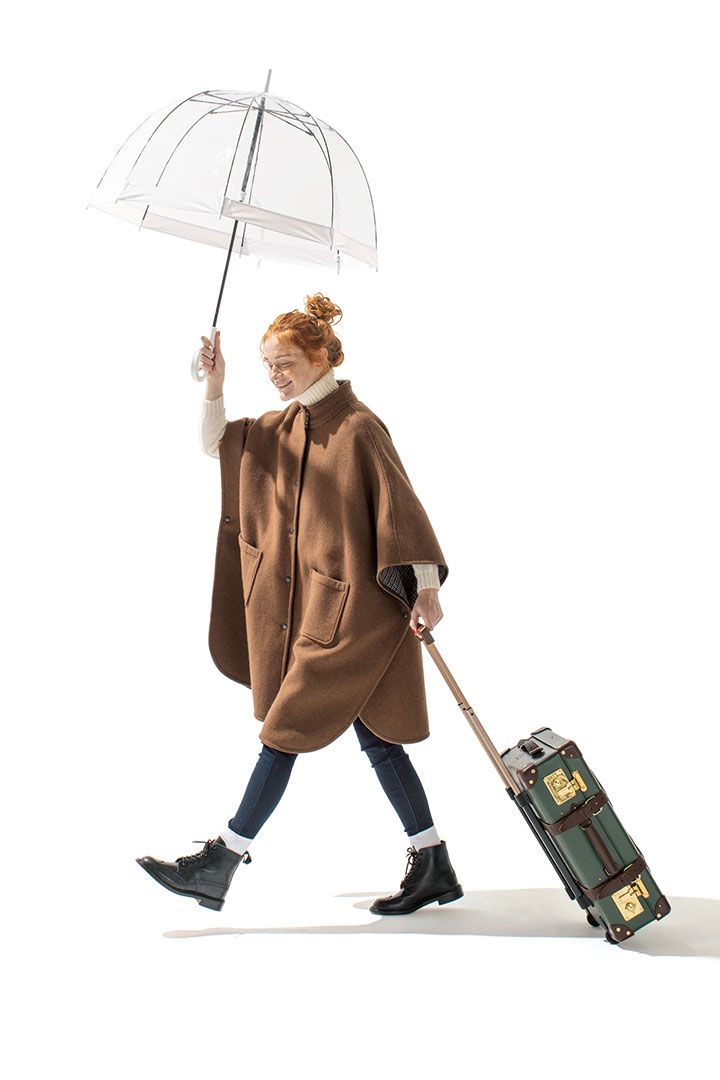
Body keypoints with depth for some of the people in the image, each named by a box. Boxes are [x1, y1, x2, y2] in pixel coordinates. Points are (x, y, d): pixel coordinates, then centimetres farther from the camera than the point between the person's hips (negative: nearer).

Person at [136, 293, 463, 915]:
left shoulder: (359, 427, -11)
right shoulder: (281, 427, 13)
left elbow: (401, 503, -13)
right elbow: (215, 445, 20)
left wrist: (425, 587, -18)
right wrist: (215, 384, 6)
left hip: (348, 606, -8)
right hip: (303, 601, 8)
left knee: (288, 726, -3)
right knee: (374, 737, 10)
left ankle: (221, 863, 6)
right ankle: (434, 868, 18)